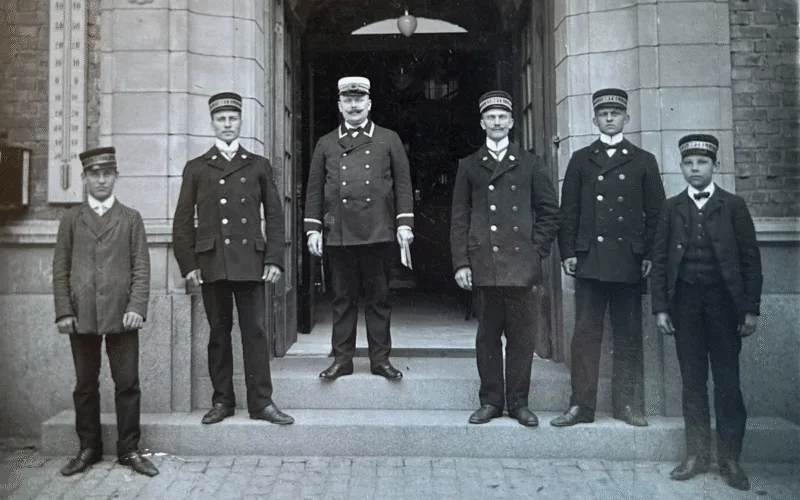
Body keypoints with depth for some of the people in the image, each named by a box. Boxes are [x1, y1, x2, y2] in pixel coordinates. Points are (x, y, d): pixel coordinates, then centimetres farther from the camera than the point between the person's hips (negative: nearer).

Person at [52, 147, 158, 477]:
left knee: (127, 384, 1)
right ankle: (88, 449, 21)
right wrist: (63, 311, -2)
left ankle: (129, 450, 11)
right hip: (82, 315, 1)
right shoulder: (71, 219, 11)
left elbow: (141, 267, 3)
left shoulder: (131, 218, 9)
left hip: (121, 315, -1)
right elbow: (60, 268, 7)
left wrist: (137, 307, -9)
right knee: (85, 385, 9)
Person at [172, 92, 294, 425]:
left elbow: (275, 216, 9)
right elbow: (183, 220, 10)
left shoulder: (259, 166, 12)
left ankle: (261, 402, 5)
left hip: (250, 263, 0)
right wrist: (187, 264, 1)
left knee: (255, 332, -1)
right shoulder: (196, 168, 12)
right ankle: (222, 401, 15)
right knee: (219, 333, 6)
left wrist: (274, 259, 0)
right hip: (212, 263, 1)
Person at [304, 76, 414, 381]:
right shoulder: (326, 144, 14)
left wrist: (404, 222, -3)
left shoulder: (389, 139, 10)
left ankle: (380, 359, 13)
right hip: (338, 233, 1)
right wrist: (313, 228, 3)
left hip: (379, 232, -1)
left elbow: (403, 183, 6)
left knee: (379, 298, 5)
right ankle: (342, 359, 14)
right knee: (343, 299, 6)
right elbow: (314, 190, 11)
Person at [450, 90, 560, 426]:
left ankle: (518, 402, 14)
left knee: (521, 335, 2)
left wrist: (537, 251, 1)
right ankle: (490, 401, 16)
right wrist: (461, 263, 0)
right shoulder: (468, 166, 12)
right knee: (487, 335, 5)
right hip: (483, 264, 0)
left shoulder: (529, 164, 11)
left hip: (520, 263, 0)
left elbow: (549, 211, 11)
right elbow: (459, 219, 8)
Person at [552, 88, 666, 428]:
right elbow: (568, 209, 7)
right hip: (589, 259, 0)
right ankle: (581, 406, 5)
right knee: (585, 333, 0)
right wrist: (568, 252, -1)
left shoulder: (643, 161, 11)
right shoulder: (581, 159, 12)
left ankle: (627, 404, 15)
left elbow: (655, 212, 8)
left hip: (629, 260, 0)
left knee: (628, 334, 5)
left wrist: (650, 255, -1)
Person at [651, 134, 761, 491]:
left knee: (727, 382, 2)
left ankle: (730, 459, 14)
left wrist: (751, 309, -4)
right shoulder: (671, 208, 8)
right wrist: (660, 307, -1)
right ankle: (696, 454, 16)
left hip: (724, 301, -1)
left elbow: (750, 259, 1)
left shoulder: (733, 205, 4)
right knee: (692, 381, 7)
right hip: (685, 302, 1)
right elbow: (660, 260, 5)